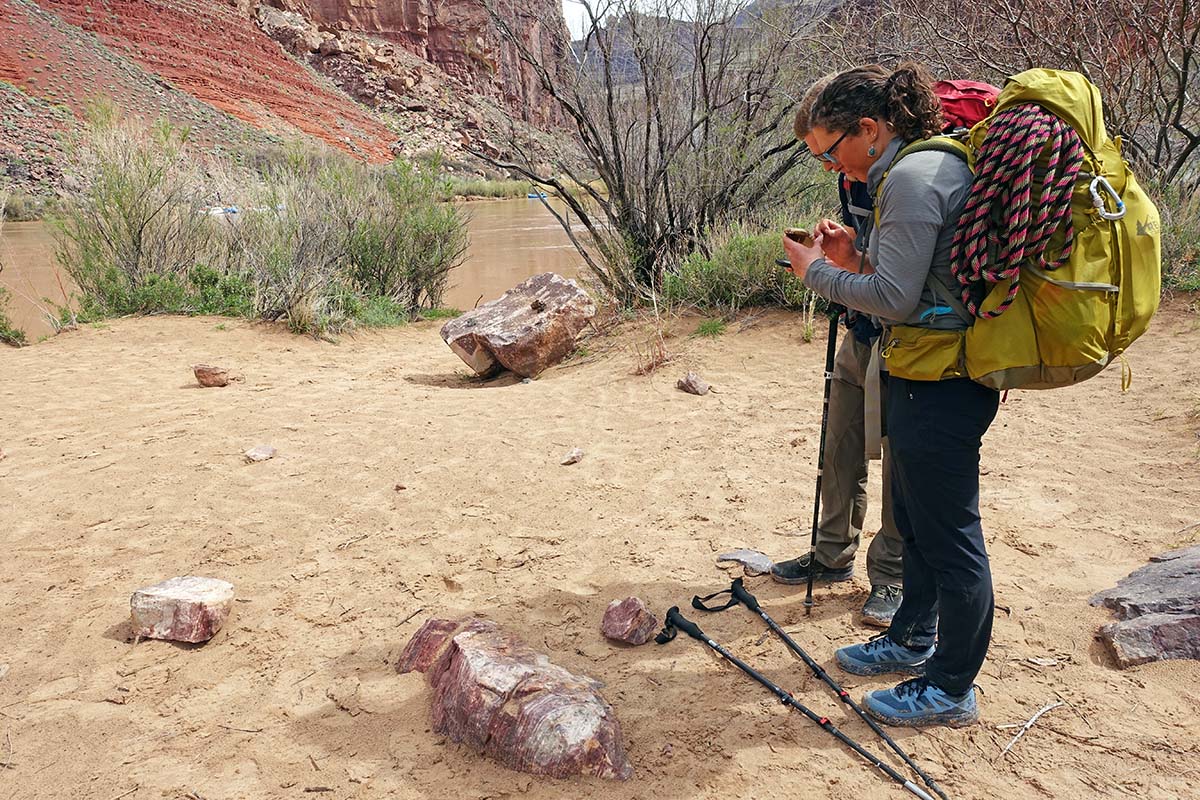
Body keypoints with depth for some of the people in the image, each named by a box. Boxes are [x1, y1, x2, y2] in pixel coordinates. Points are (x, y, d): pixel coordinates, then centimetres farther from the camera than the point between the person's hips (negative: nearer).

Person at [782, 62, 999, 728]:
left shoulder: (913, 176, -17)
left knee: (950, 536, 2)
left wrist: (818, 273, -8)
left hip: (938, 384, -11)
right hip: (932, 377, 11)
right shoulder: (932, 167, 15)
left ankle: (952, 689, 18)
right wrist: (854, 261, 9)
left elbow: (896, 299, -20)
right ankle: (913, 639, 41)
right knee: (914, 519, 23)